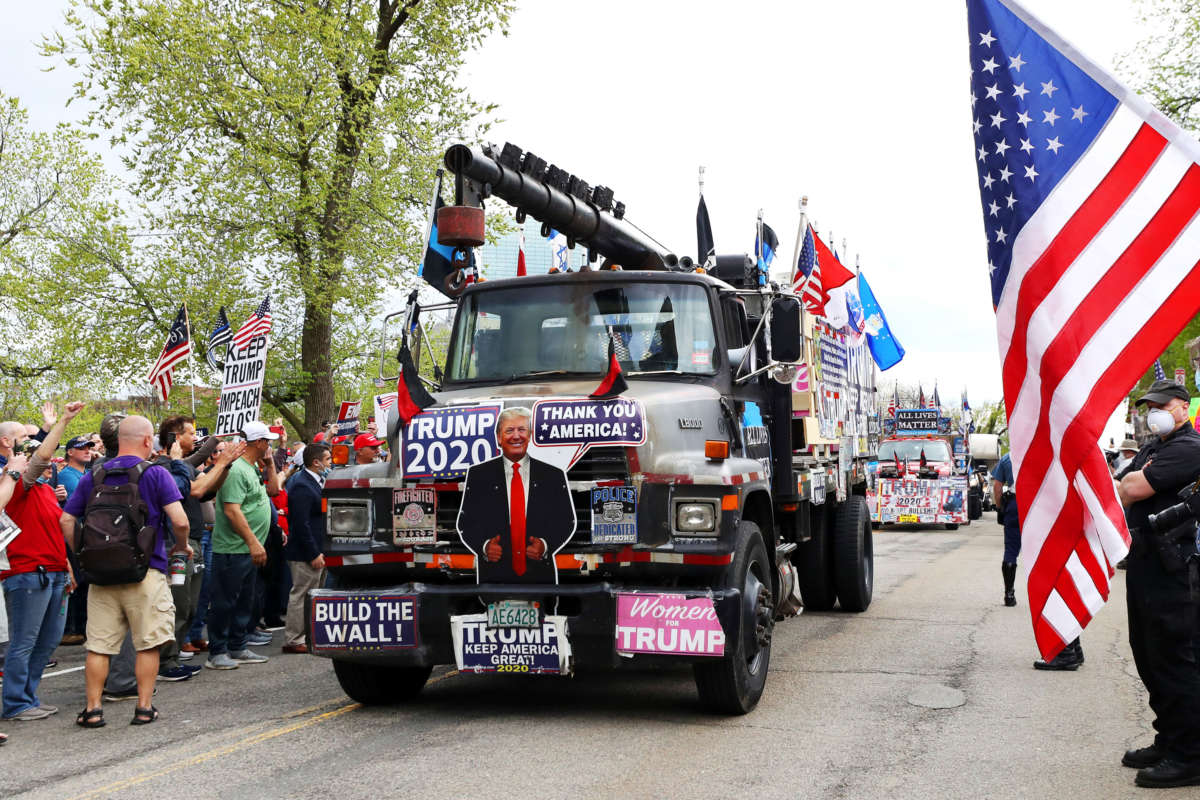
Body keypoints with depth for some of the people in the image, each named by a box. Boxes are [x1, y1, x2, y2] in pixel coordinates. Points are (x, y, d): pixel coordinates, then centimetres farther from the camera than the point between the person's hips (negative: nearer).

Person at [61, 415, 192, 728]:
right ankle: (144, 707, 10)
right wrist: (182, 546, 3)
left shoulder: (93, 476, 8)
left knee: (98, 645, 9)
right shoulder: (156, 474, -6)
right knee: (148, 643, 7)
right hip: (145, 572, -4)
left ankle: (92, 709, 11)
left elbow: (66, 520, 6)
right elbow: (179, 521, -15)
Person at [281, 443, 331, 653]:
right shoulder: (301, 486, -19)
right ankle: (293, 641, 2)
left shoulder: (315, 481, 12)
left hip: (317, 549, 10)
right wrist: (314, 554, -23)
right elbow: (301, 524, -24)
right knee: (301, 595, -4)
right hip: (305, 554, -10)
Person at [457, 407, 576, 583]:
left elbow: (567, 522, 5)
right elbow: (466, 522, 3)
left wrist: (546, 545, -13)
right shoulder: (478, 475, 3)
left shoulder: (554, 476, 3)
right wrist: (484, 546, -15)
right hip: (494, 574, -1)